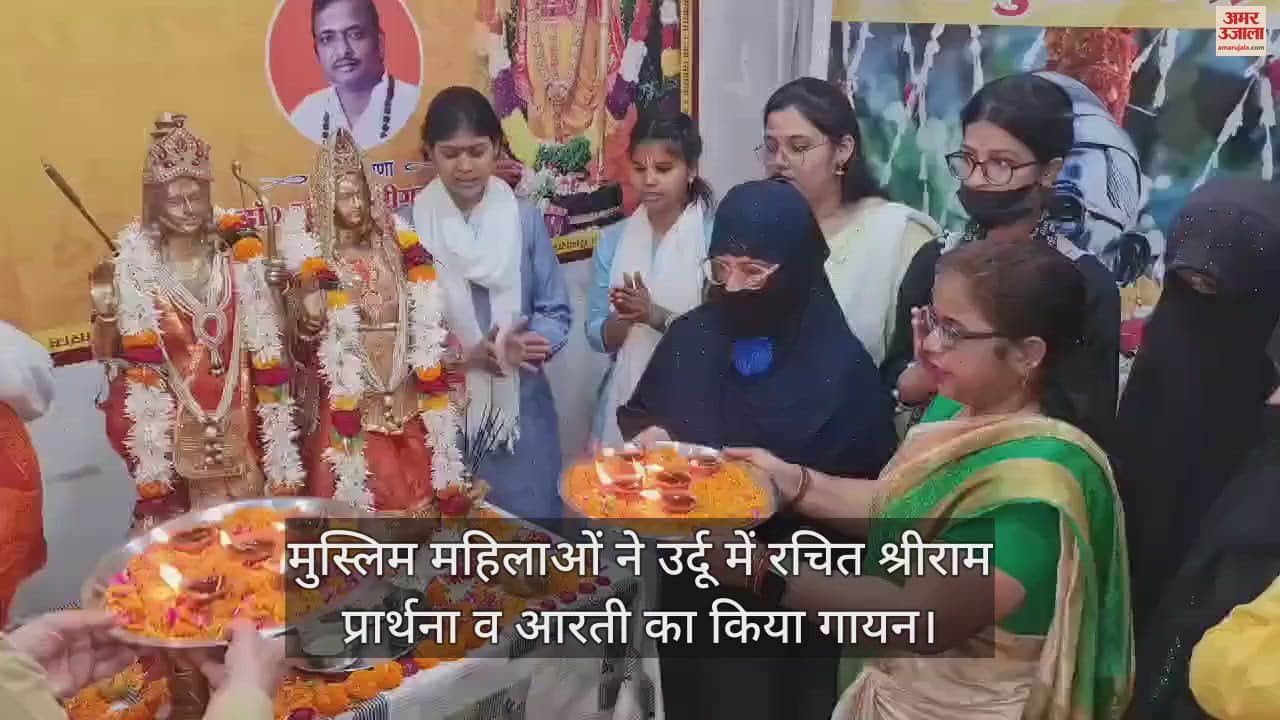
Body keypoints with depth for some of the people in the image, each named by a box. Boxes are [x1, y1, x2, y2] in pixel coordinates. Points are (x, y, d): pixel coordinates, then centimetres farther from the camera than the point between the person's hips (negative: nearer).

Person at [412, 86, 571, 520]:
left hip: (520, 410, 2)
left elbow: (555, 312, 4)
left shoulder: (525, 219, 2)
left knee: (529, 524, 8)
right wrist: (465, 355, -18)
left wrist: (535, 342, -17)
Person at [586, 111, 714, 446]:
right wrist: (626, 319, -14)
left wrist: (658, 316, -21)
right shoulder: (613, 239, 6)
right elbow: (598, 337, 5)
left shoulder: (716, 236, -8)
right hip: (626, 405, 4)